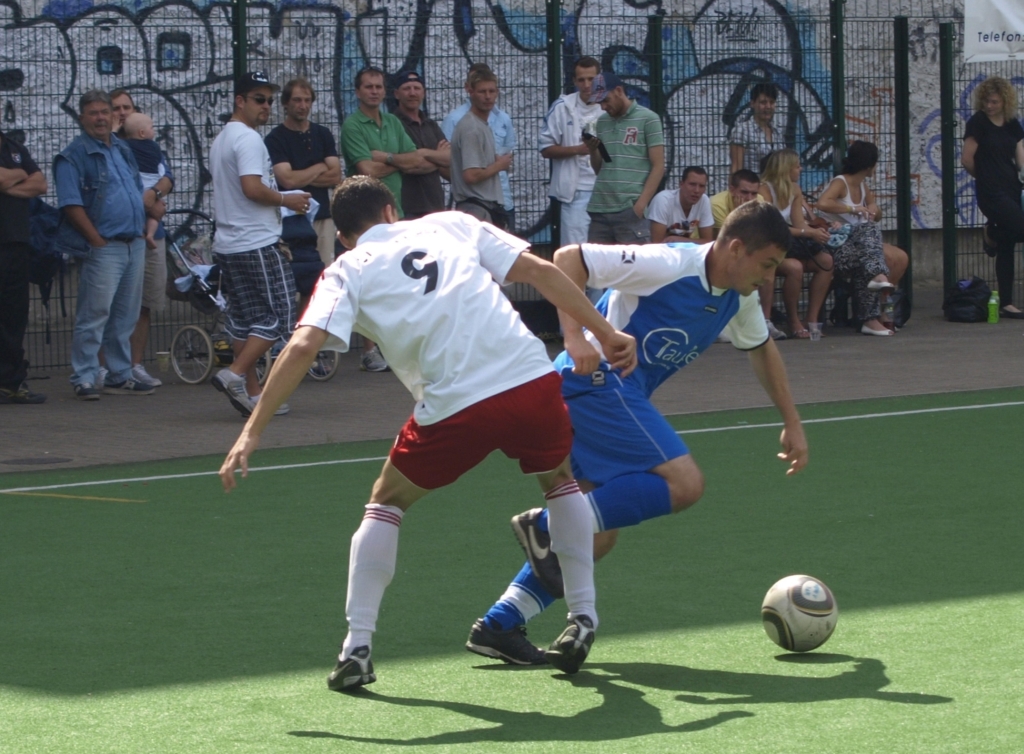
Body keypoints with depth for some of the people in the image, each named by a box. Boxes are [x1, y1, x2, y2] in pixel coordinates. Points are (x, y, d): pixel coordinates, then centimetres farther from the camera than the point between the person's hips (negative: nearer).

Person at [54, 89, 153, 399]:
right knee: (94, 315, -8)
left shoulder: (123, 150, 18)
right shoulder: (73, 156, -7)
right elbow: (71, 205, -14)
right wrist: (96, 240, -18)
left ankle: (120, 376, 19)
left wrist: (142, 231, 14)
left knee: (125, 316, 12)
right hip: (103, 247, -8)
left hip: (134, 244, 8)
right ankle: (84, 379, -5)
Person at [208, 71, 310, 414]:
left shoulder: (220, 140, 18)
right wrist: (286, 200, -9)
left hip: (227, 244, 10)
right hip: (257, 244, -10)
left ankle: (252, 392, 10)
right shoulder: (248, 139, -13)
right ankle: (235, 374, -13)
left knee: (243, 318, 9)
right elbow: (253, 188, -24)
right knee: (280, 312, -5)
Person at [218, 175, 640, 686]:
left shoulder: (348, 272, 13)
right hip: (531, 378, 2)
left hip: (455, 405, -2)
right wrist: (606, 333, 15)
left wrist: (252, 431, -2)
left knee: (386, 502, 22)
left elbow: (303, 347, -2)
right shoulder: (452, 224, 20)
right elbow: (540, 271, 11)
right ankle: (582, 621, 28)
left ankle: (356, 651, 12)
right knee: (560, 480, 33)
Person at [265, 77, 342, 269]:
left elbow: (335, 176, 3)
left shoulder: (323, 134, 12)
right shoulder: (275, 138, -2)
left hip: (323, 217, 4)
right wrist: (319, 168, -1)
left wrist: (301, 178, -7)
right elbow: (286, 180, -14)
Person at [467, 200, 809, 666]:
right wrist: (574, 337, -29)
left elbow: (761, 348, 31)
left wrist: (792, 423, 29)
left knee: (599, 534, 8)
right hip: (597, 379, -10)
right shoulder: (671, 265, -17)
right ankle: (545, 526, -17)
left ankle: (499, 626, 7)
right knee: (684, 484, -19)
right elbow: (568, 259, -18)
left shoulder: (738, 297, 10)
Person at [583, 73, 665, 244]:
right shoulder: (602, 122, 16)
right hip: (599, 208, 5)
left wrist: (641, 204, -12)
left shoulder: (648, 119, 0)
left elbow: (658, 167, -3)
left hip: (630, 210, -5)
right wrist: (592, 150, 0)